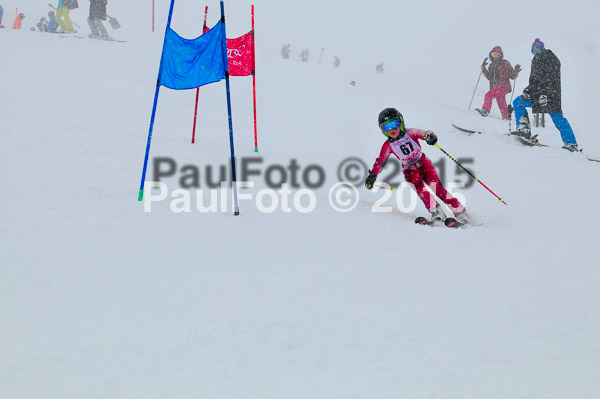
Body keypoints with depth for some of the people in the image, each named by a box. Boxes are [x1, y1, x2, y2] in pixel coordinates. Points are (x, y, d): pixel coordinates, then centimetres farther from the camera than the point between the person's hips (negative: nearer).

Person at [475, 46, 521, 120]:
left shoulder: (505, 63, 1)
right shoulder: (491, 65, 18)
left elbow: (512, 76, 1)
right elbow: (489, 77, 25)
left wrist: (516, 72, -21)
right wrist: (483, 68, 18)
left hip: (503, 86, -7)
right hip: (495, 87, 7)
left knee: (489, 95, -23)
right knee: (501, 105, 6)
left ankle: (485, 110, -28)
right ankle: (506, 118, 10)